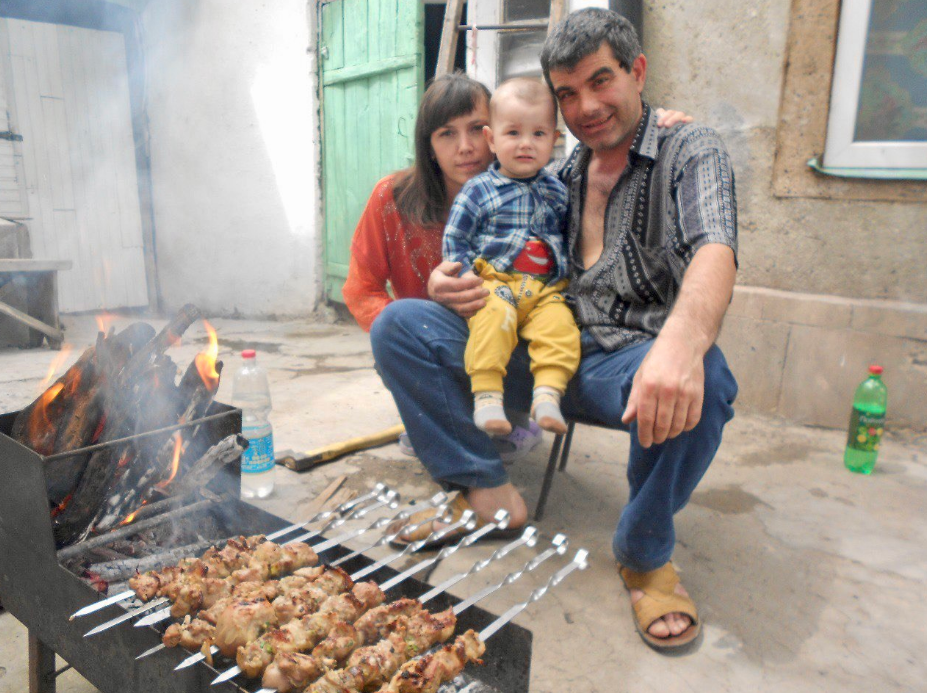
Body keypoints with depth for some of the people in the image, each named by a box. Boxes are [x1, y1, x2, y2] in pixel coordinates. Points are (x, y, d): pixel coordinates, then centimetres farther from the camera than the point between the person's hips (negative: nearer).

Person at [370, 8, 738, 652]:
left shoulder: (691, 151, 3)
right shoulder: (559, 177, 18)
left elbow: (714, 252, -19)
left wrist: (682, 342, -42)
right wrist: (451, 283, -6)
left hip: (632, 360, -3)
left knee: (699, 381, -39)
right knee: (398, 324, -10)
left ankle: (645, 553, -10)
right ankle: (487, 490, -5)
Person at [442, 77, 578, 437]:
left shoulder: (557, 191, 20)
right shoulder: (478, 190, 8)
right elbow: (454, 239, 6)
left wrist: (570, 277, 15)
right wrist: (466, 276, -8)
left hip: (546, 288, 3)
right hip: (494, 284, -3)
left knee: (560, 324, -27)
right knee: (494, 316, -34)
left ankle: (548, 393, -30)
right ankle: (487, 395, -31)